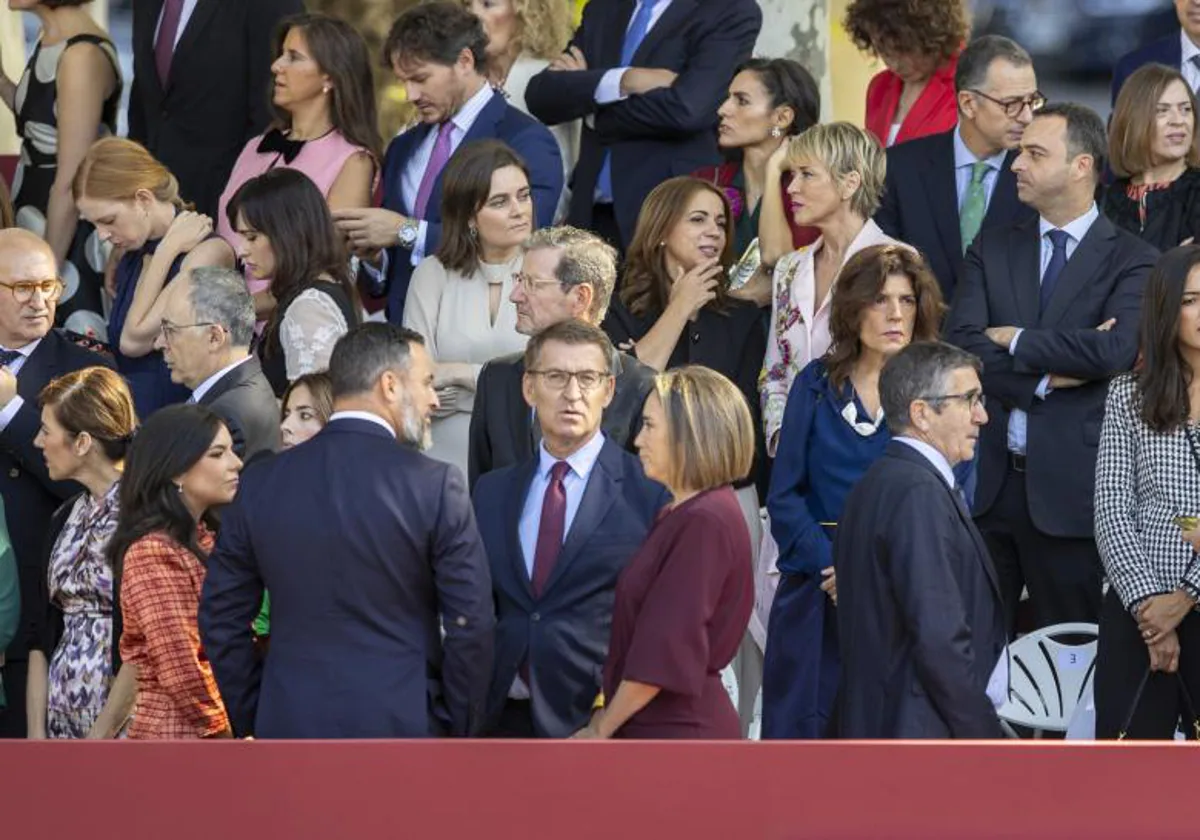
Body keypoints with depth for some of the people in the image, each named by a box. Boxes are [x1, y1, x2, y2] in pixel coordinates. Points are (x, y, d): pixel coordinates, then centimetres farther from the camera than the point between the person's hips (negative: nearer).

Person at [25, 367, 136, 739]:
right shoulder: (66, 519, 13)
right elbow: (44, 638, 11)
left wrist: (98, 739, -14)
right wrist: (37, 736, 1)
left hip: (121, 731, -6)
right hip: (59, 725, 6)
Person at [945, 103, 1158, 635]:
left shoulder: (1131, 261, -1)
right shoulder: (992, 249, 12)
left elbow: (1117, 350, -18)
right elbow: (959, 342, -1)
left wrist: (1014, 340, -9)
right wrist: (1046, 378, -13)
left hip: (1069, 486, -3)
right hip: (986, 478, 3)